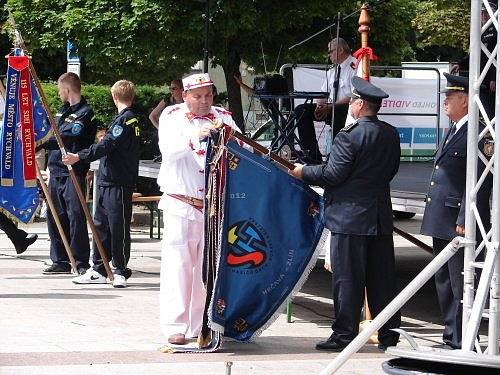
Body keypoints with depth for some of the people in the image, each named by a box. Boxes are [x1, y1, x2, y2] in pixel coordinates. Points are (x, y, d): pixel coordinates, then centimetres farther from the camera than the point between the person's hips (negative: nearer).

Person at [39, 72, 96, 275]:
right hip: (56, 170, 9)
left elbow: (67, 138, -19)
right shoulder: (63, 110, 19)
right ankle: (60, 261, 14)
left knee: (75, 216, -10)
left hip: (73, 172, -9)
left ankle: (81, 262, -6)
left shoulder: (85, 112, -8)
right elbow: (52, 133, 24)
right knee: (55, 217, 8)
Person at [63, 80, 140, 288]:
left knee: (118, 227, -4)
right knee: (101, 224, 12)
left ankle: (120, 272, 2)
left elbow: (106, 145, -23)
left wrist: (79, 156, -26)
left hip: (118, 184, -10)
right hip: (107, 180, 10)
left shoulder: (124, 119, -13)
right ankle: (98, 270, 18)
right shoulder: (132, 119, 15)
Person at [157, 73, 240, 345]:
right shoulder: (172, 117, 4)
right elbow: (168, 149, -13)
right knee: (179, 266, -4)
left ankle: (201, 325, 11)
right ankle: (175, 326, -1)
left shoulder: (223, 117, 12)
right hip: (181, 205, -3)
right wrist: (193, 137, -30)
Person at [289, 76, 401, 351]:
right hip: (381, 216, 7)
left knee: (348, 278, -1)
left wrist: (303, 172, -1)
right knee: (381, 276, 11)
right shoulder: (391, 135, 7)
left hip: (350, 216, -7)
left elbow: (333, 174, -15)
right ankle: (388, 333, 15)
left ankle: (344, 334, 2)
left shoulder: (349, 136, -16)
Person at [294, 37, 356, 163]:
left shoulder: (354, 67, -8)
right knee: (301, 110, -9)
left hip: (347, 109, -8)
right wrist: (319, 106, -6)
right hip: (329, 107, 8)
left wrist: (329, 107, -21)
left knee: (336, 113, -41)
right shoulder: (332, 71, 19)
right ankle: (312, 154, -14)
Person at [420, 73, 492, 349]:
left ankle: (463, 343, -1)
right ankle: (451, 336, 26)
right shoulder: (454, 131, 17)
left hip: (458, 224, -11)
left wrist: (465, 220, -23)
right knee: (444, 282, 17)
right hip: (441, 223, 11)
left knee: (460, 284, -6)